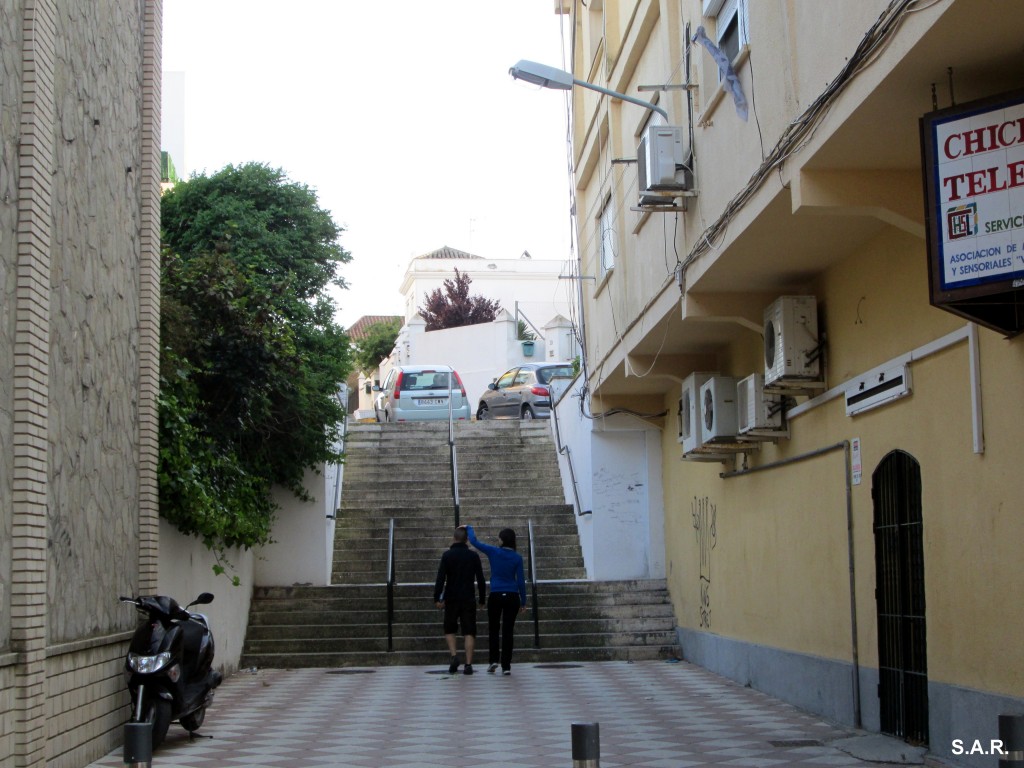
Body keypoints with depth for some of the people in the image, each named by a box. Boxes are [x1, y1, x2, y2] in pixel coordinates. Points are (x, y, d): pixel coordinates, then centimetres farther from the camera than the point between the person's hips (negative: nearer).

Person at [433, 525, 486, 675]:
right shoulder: (473, 556, 4)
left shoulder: (447, 555, -3)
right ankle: (468, 664, -6)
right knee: (469, 631, 2)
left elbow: (440, 578, -9)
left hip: (451, 599, -1)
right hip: (468, 599, 1)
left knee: (449, 629, 15)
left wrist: (437, 598, -7)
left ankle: (453, 655, -5)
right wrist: (482, 599, 12)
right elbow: (481, 580, 5)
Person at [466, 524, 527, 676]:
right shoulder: (517, 557, -2)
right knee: (508, 630, 5)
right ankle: (506, 666, 4)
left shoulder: (493, 552, -5)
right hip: (512, 596, 1)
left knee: (494, 629, 15)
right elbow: (521, 581, -2)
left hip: (496, 596, -1)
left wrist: (469, 528, 21)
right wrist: (523, 602, 5)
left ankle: (493, 660, 4)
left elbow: (474, 541, 3)